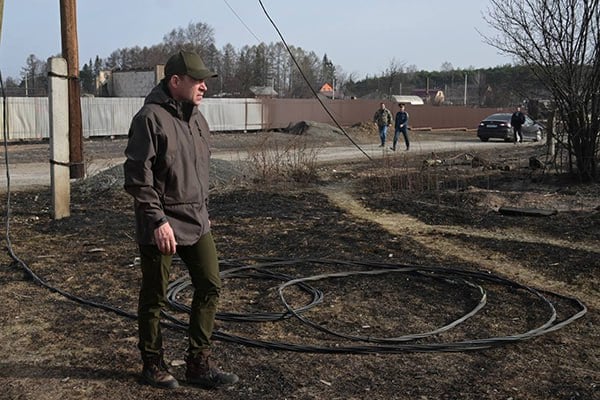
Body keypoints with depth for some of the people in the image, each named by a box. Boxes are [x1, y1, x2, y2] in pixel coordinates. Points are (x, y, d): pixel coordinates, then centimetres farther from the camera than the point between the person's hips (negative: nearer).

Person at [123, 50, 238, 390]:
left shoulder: (196, 118, 11)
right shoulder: (150, 118, -15)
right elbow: (137, 177, -19)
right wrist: (158, 221, -21)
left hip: (196, 223, 8)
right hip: (160, 227, -8)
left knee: (210, 287, 7)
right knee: (154, 297, 7)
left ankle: (200, 365, 19)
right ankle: (153, 365, 26)